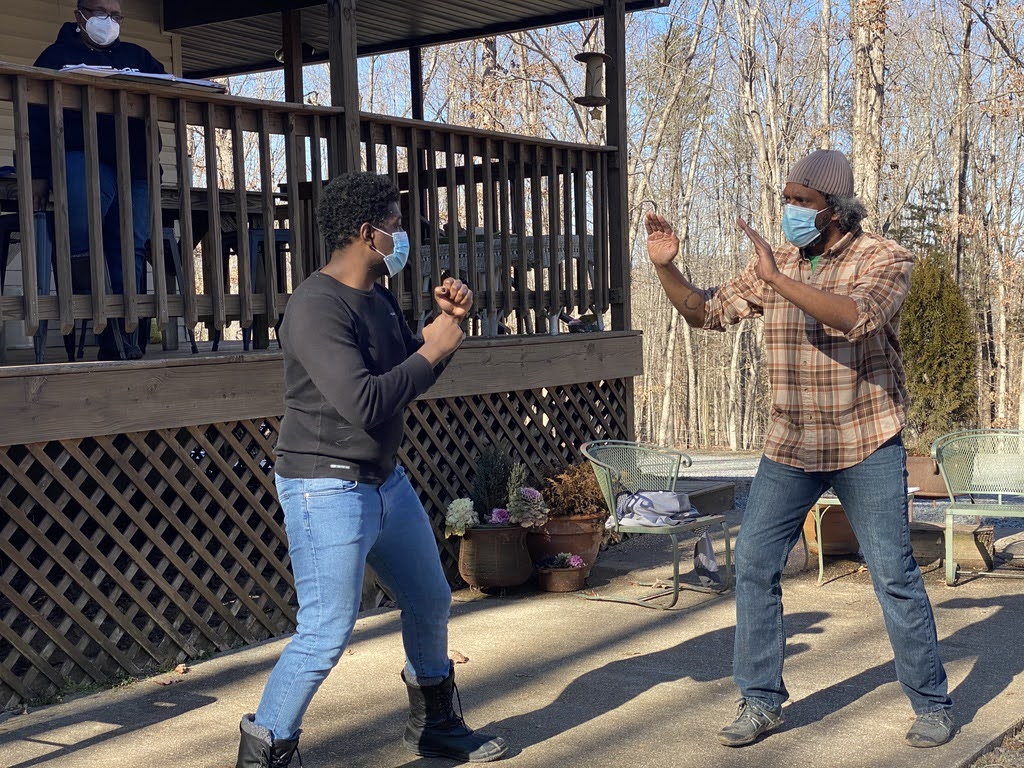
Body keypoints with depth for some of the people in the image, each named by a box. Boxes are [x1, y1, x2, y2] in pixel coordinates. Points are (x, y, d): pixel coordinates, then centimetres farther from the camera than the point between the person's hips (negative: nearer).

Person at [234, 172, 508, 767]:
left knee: (430, 602, 19)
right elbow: (362, 402, -30)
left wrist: (446, 320, 3)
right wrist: (431, 351, -19)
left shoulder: (379, 297, 8)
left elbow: (411, 375, 19)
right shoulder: (317, 309, -21)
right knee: (328, 632, -11)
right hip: (327, 488, -10)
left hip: (386, 479, 10)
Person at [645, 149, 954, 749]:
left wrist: (779, 280, -34)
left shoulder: (885, 259, -9)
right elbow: (707, 313, 10)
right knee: (754, 565, 1)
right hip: (790, 446, 5)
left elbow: (858, 318, -29)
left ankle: (932, 705, 17)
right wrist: (666, 267, -6)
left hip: (867, 446, -4)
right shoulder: (775, 263, 6)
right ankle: (761, 702, 14)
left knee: (894, 574, 0)